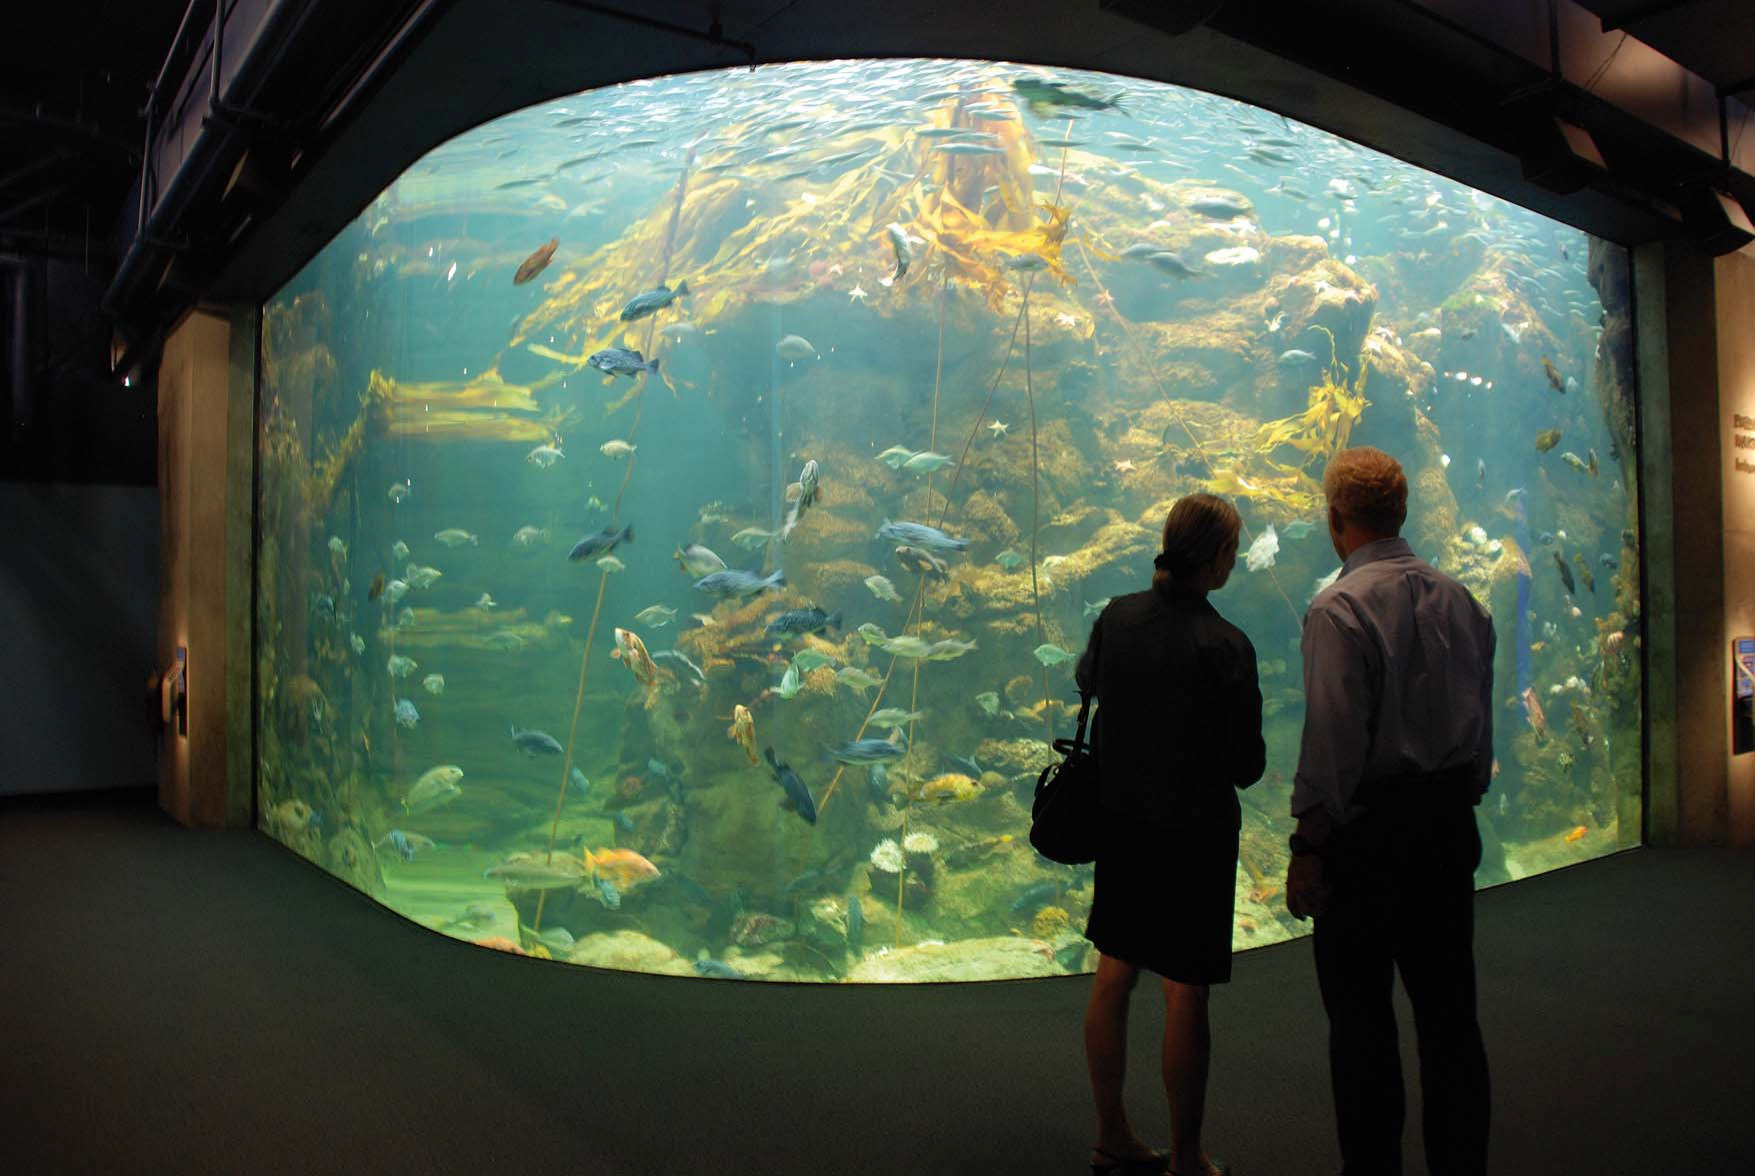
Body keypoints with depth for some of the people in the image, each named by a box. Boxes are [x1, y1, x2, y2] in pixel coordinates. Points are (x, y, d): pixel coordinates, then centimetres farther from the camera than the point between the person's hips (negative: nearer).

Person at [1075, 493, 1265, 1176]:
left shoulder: (1115, 617, -3)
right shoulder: (1224, 645, -19)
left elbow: (1087, 691, 12)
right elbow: (1247, 765, -13)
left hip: (1121, 819, 6)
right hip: (1196, 832, -6)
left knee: (1113, 978, 14)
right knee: (1186, 995, 5)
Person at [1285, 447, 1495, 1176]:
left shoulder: (1339, 609, -15)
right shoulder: (1462, 601, 7)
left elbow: (1332, 741, -18)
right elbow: (1484, 724, 13)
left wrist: (1309, 848, -13)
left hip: (1369, 823, -7)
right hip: (1451, 820, 7)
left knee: (1360, 1010, 5)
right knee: (1448, 1006, 15)